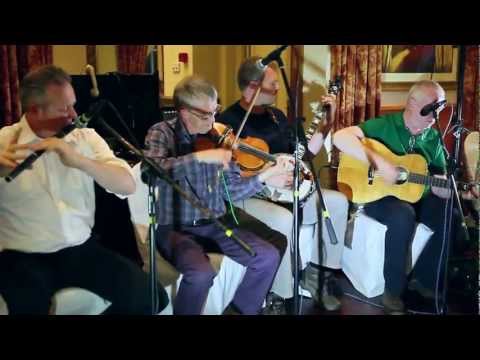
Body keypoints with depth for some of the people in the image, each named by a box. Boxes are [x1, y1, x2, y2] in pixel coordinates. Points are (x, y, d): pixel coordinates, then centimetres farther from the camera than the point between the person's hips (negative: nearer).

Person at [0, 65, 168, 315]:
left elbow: (127, 186, -7)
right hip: (24, 256, -2)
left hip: (82, 248, 3)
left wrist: (79, 160, -24)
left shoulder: (86, 137, 4)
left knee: (151, 298, -13)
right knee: (30, 306, -34)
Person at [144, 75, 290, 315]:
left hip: (215, 224, 5)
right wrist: (199, 157, -34)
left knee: (268, 257, -6)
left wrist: (264, 177, -10)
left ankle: (240, 309, 18)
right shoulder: (162, 133, -7)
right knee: (201, 273, -31)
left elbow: (230, 191, 3)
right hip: (175, 227, -5)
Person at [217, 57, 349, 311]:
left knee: (338, 201, -6)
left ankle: (317, 269, 4)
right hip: (246, 195, -7)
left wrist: (327, 122, 7)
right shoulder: (228, 121, -11)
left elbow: (303, 154, 14)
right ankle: (280, 297, -19)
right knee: (284, 219, -36)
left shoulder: (276, 115, 13)